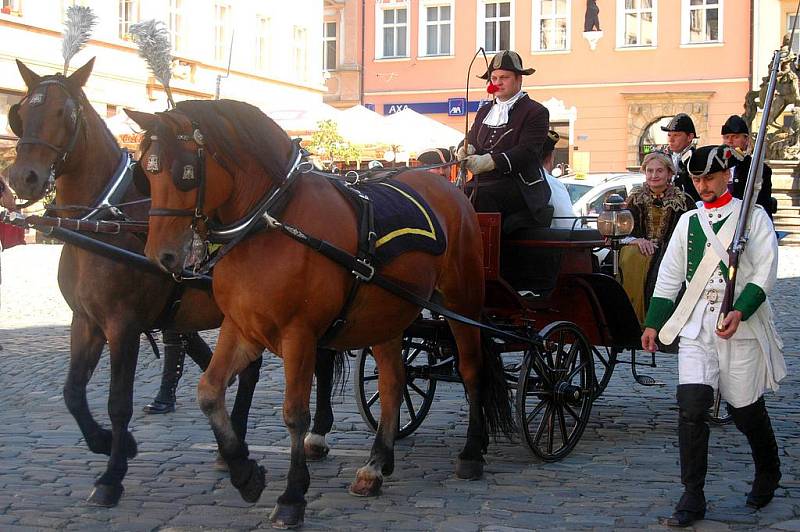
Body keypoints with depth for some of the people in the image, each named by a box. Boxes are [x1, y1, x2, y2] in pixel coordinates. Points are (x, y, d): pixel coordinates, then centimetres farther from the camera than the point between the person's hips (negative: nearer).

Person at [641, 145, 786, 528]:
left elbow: (765, 271, -6)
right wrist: (653, 323, 13)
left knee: (746, 410, 6)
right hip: (696, 328, 3)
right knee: (690, 407, -11)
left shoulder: (753, 216, 2)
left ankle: (768, 475, 35)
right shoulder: (688, 222, 14)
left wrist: (740, 311, -19)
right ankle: (693, 498, -3)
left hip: (741, 327, -3)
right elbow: (669, 277, 17)